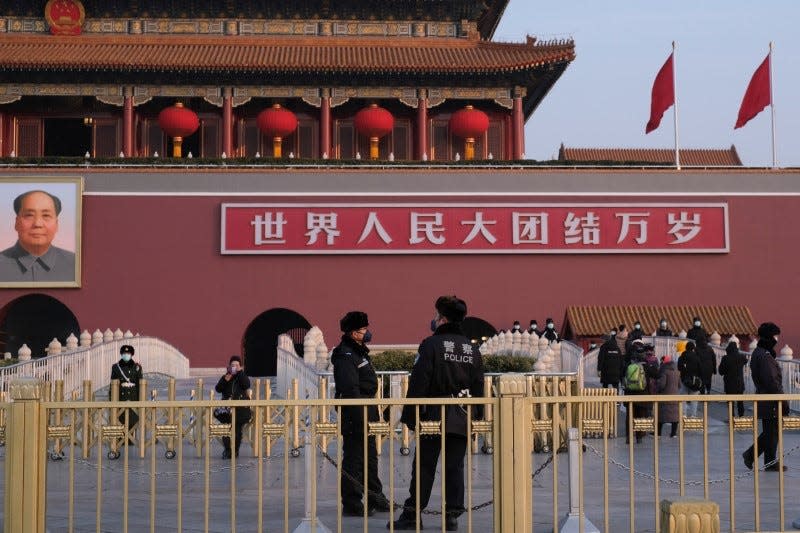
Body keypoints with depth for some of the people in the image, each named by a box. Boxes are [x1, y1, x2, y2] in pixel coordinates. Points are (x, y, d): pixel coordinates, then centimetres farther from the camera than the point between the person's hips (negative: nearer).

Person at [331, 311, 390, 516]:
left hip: (366, 416, 11)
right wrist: (360, 419, -27)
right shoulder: (345, 356, -18)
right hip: (354, 416, -11)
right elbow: (350, 390, -25)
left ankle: (375, 497, 31)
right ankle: (351, 505, 4)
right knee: (353, 460, -3)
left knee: (370, 456, 19)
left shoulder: (360, 352, 16)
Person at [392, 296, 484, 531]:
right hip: (462, 419, 4)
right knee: (455, 467, 8)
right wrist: (476, 417, 18)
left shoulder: (431, 345, -8)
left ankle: (412, 514, 5)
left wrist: (410, 416, -7)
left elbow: (418, 383, -11)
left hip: (434, 416, -4)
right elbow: (478, 387, 12)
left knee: (424, 467, 2)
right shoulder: (471, 348, 9)